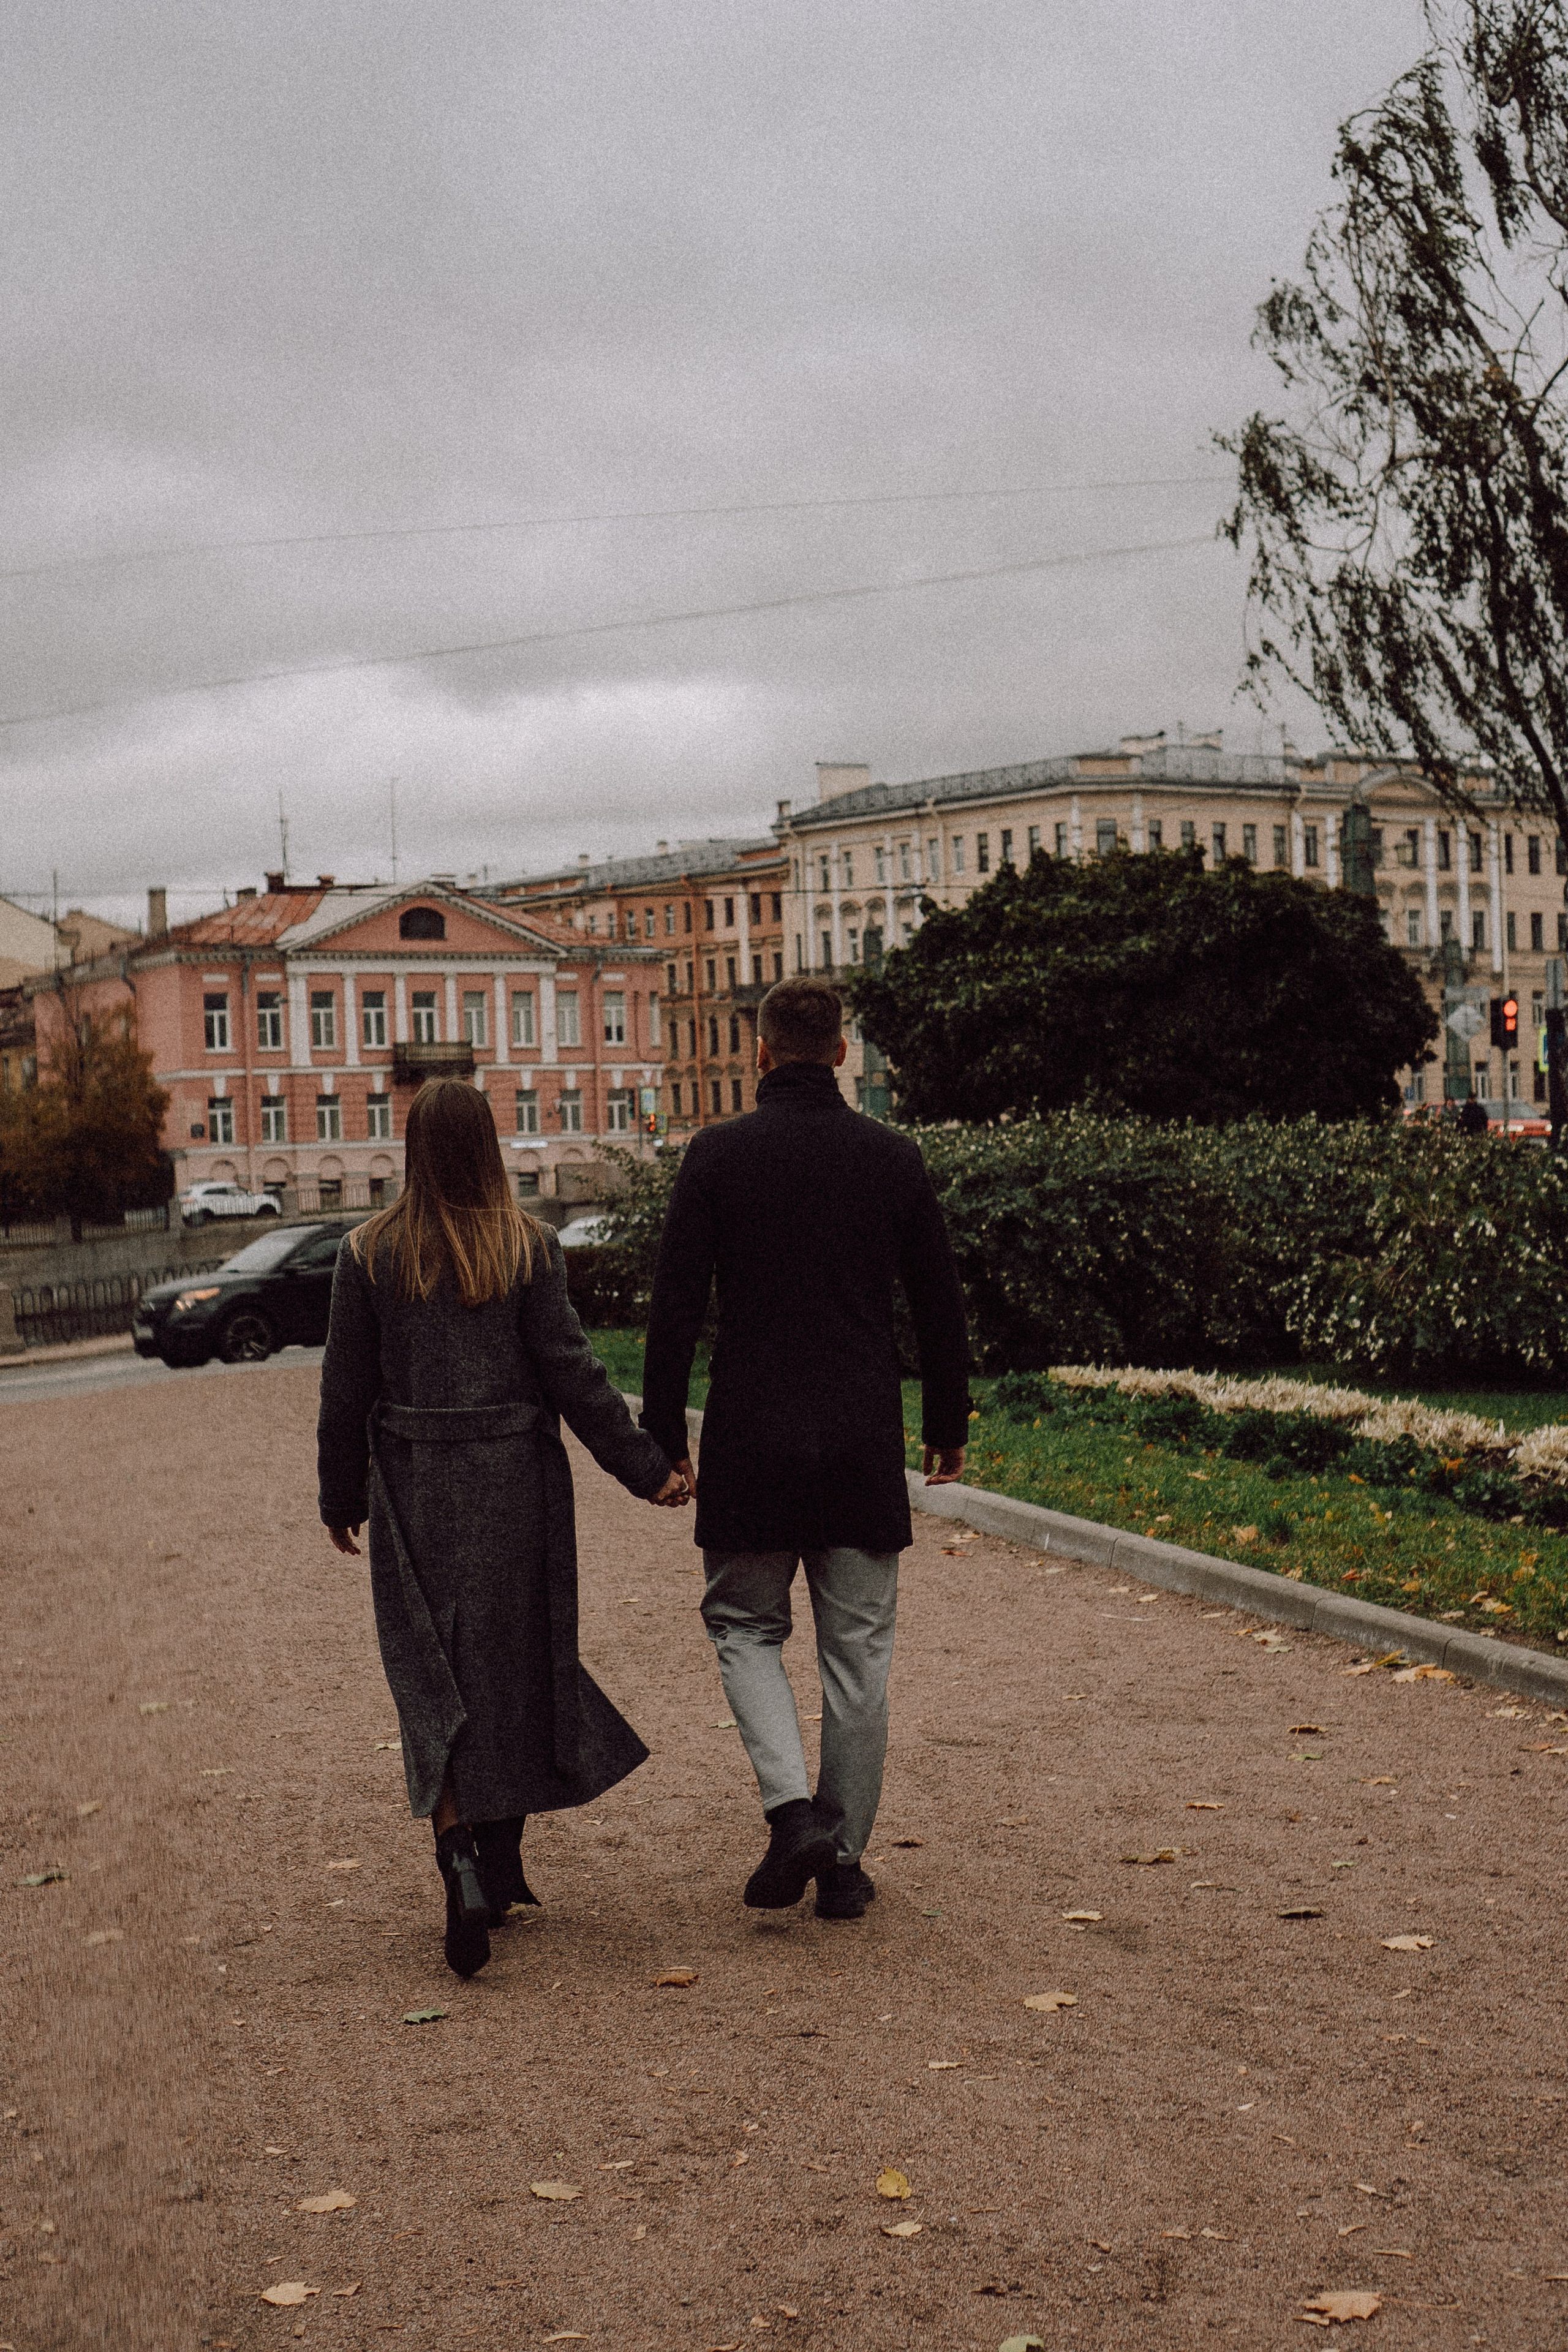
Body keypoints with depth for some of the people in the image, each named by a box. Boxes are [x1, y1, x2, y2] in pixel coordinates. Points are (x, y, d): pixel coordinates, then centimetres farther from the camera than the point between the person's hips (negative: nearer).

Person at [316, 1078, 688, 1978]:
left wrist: (342, 1498, 14)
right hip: (517, 1481, 0)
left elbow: (347, 1391, 2)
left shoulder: (370, 1254, -2)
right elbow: (572, 1373, -7)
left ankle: (461, 1864, -15)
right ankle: (502, 1868, 22)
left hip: (414, 1489, 0)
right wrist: (645, 1468, 0)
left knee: (433, 1678, 3)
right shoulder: (529, 1247, -5)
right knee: (513, 1667, 13)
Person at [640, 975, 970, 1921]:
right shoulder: (895, 1158, 1)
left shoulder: (718, 1155, -4)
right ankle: (845, 1860, 14)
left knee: (745, 1625, 15)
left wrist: (664, 1436, 1)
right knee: (858, 1651, 9)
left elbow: (677, 1307, -6)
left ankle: (794, 1809, -4)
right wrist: (948, 1428, 16)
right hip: (864, 1445, 2)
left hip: (751, 1441, -1)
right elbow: (942, 1306, 6)